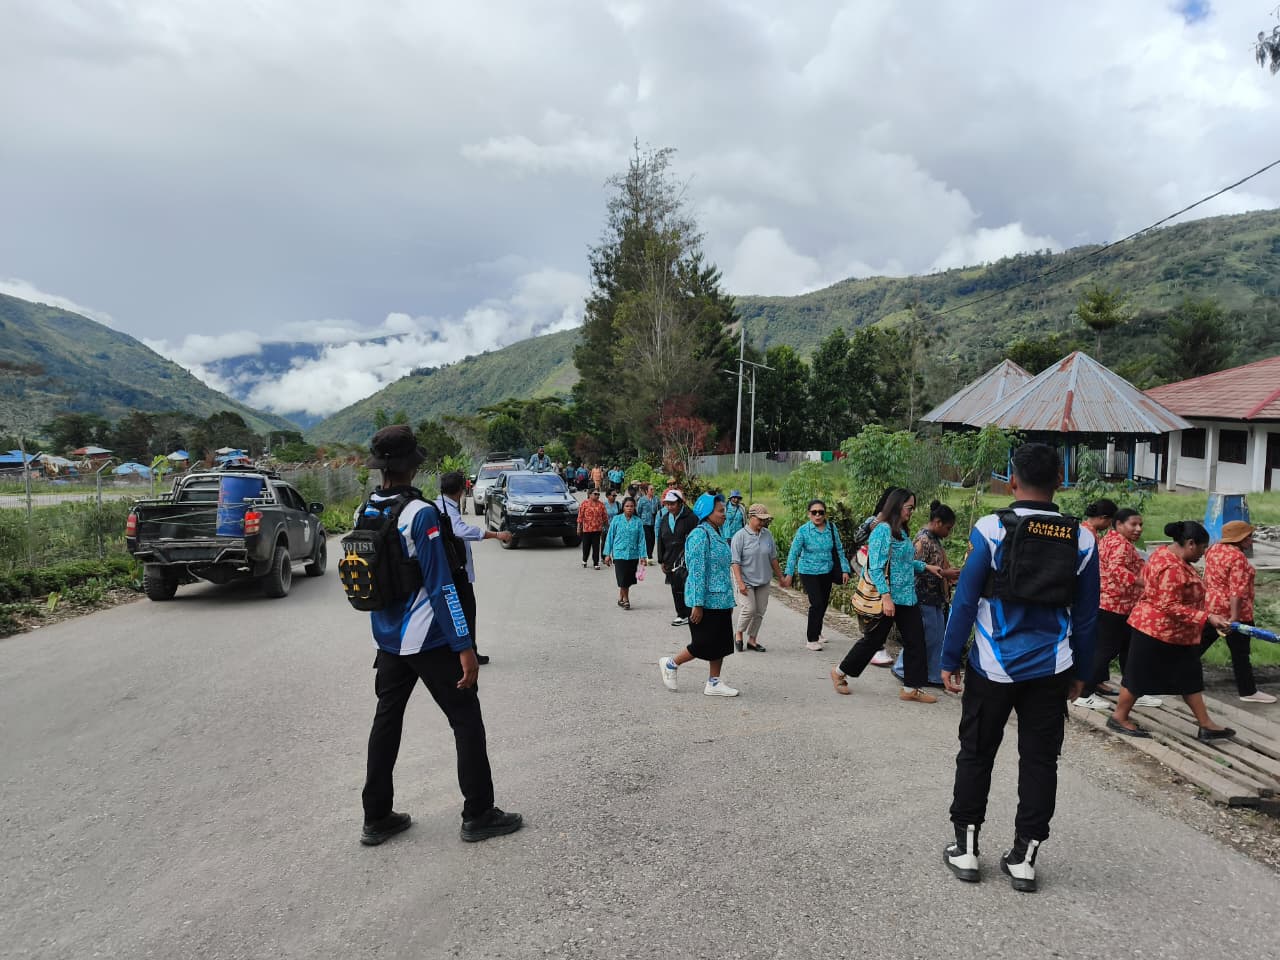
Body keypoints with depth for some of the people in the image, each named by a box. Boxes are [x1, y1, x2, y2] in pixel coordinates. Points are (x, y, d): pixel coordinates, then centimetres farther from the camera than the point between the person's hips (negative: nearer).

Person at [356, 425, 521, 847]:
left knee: (386, 720, 16)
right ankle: (478, 815, 11)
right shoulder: (420, 514, -20)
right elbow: (440, 586, -22)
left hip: (387, 639, 7)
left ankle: (376, 818, 23)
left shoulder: (366, 512, 3)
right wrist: (464, 647, -20)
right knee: (467, 719, 5)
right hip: (428, 639, -7)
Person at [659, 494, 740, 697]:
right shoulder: (700, 535, -17)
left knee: (721, 643, 11)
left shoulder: (718, 534, 11)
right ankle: (670, 664, 18)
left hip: (722, 600, 9)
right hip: (707, 600, -9)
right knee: (704, 644, -1)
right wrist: (697, 604, -22)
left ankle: (713, 683, 21)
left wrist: (729, 600, 20)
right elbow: (697, 572, -20)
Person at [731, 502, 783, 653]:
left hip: (763, 580, 5)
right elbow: (735, 562, -14)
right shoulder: (740, 536, -12)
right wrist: (740, 582, -21)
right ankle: (738, 633, 12)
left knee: (760, 611, 7)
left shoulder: (767, 534, 3)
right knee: (750, 608, -13)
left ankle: (752, 639, 21)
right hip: (746, 579, -5)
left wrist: (780, 577, 18)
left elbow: (773, 558, 14)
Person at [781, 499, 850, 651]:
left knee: (824, 603, 14)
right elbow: (794, 553, -11)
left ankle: (814, 628, 40)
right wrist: (789, 574, -13)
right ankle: (811, 640, 1)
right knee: (817, 603, -12)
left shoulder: (832, 528, -5)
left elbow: (839, 550, 4)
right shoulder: (803, 531, -14)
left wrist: (845, 570, 2)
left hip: (827, 571, 4)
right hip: (809, 572, -4)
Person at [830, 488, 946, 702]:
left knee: (915, 641, 6)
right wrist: (886, 597, -25)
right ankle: (840, 673, 23)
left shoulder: (902, 532, 10)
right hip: (889, 597, -8)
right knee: (873, 639, 4)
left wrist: (926, 566, 15)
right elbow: (876, 568, -20)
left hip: (908, 597, 8)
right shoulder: (883, 530, -16)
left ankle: (911, 689, 15)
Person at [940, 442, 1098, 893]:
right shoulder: (1082, 539, -1)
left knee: (976, 755, 11)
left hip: (993, 667, -2)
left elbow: (965, 600, -10)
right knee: (1040, 760, 12)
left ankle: (965, 847, 20)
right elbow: (1087, 615, 5)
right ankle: (1023, 857, 18)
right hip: (1051, 669, 2)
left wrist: (950, 661, -2)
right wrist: (1080, 672, 15)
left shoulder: (991, 529, -11)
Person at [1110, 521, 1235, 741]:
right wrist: (1207, 617, -29)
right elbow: (1171, 607, -28)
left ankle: (1206, 725, 20)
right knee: (1141, 676, 3)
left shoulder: (1166, 554, 6)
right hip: (1158, 631, -11)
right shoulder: (1173, 568, -26)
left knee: (1190, 678, 13)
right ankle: (1119, 718, 16)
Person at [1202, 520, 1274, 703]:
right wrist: (1234, 617, -25)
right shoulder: (1238, 558, -19)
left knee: (1200, 644, 15)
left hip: (1210, 606, 8)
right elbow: (1237, 591, -23)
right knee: (1240, 653, 3)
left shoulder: (1214, 549, 7)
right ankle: (1248, 692, 13)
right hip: (1232, 611, -8)